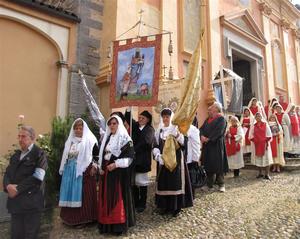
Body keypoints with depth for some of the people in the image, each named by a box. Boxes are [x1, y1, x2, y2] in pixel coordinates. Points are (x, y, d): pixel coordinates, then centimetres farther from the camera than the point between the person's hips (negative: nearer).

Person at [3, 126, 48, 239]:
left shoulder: (39, 154, -8)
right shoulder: (16, 154, 15)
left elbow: (37, 177, -17)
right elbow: (7, 172, 8)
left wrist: (18, 189, -16)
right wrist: (8, 185, -11)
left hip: (31, 202, -6)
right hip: (15, 200, 6)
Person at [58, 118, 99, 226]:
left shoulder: (89, 140, -7)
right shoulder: (70, 141, 12)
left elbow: (97, 154, -7)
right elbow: (66, 156, 20)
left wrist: (94, 167, -14)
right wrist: (64, 169, 16)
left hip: (83, 172, -6)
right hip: (70, 172, 6)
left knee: (83, 195, -1)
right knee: (70, 194, 12)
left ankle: (83, 219, 11)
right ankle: (71, 217, 27)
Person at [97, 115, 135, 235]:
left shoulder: (125, 139, -8)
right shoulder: (107, 138, 12)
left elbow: (129, 157, -12)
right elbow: (102, 154, 16)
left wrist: (115, 164, -19)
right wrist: (101, 168, 5)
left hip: (119, 172, -6)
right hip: (106, 172, 6)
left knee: (118, 197, -1)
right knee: (106, 197, 11)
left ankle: (119, 225, 13)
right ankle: (106, 224, 23)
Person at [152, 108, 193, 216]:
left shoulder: (177, 128, -2)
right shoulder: (159, 130, 8)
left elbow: (182, 143, -12)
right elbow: (155, 145, 8)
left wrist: (177, 135, -31)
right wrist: (158, 155, -10)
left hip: (176, 160, -3)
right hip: (163, 160, 3)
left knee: (175, 182, -2)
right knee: (163, 183, 7)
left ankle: (176, 207, 10)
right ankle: (165, 206, 19)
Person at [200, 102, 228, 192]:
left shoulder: (221, 119, -6)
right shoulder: (208, 119, 17)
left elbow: (218, 132, -18)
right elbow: (202, 128, 8)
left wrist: (208, 138, -19)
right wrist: (202, 136, -11)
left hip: (217, 145, -7)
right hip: (207, 145, 7)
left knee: (218, 164, -2)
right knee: (208, 164, 10)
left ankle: (221, 184, 9)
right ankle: (209, 184, 20)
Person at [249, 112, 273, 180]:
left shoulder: (265, 124, 1)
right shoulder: (253, 126, 6)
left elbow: (269, 134, -1)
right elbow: (251, 135, 6)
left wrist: (267, 142, -9)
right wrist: (254, 141, -7)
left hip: (264, 144, -2)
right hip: (256, 144, 2)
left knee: (266, 158, -3)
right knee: (258, 158, 6)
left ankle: (267, 174, 2)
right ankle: (260, 173, 18)